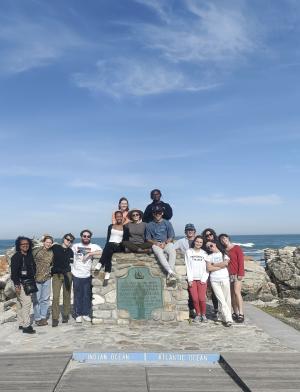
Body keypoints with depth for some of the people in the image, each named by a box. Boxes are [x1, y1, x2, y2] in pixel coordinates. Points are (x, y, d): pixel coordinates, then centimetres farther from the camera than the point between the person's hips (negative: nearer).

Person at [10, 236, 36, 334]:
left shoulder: (30, 255, 9)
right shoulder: (16, 256, -13)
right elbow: (14, 272, -16)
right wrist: (17, 285, -20)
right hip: (20, 283, -7)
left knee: (20, 304, 15)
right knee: (26, 302, -12)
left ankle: (21, 324, 22)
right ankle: (26, 326, -6)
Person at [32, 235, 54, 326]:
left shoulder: (51, 253, 6)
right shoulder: (36, 251, -6)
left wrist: (49, 271, 7)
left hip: (47, 278, 4)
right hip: (36, 278, -3)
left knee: (45, 299, 8)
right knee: (36, 299, 3)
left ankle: (43, 317, 20)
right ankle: (37, 318, 14)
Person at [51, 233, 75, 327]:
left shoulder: (70, 251, 11)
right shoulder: (55, 247, 3)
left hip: (67, 274, 2)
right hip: (56, 275, -2)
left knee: (67, 295, 6)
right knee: (55, 296, -7)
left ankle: (66, 315, 18)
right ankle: (55, 318, -3)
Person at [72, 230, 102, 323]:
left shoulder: (94, 246, 1)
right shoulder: (75, 246, 6)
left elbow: (102, 252, -16)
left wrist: (90, 253, -20)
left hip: (87, 275, 0)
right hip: (76, 275, 0)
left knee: (87, 296, 7)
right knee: (78, 296, 6)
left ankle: (86, 314, 20)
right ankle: (78, 315, 16)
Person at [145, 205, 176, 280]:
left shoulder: (167, 223, 12)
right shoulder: (149, 225, 14)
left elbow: (171, 237, 8)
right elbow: (148, 238, 10)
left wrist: (165, 243, -11)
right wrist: (155, 243, -9)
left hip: (167, 243, 1)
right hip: (156, 244, 0)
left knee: (172, 251, -34)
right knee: (159, 253, -36)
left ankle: (170, 274, -39)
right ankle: (171, 271, -46)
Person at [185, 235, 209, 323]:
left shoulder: (204, 253, 9)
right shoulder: (188, 252, 8)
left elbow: (207, 267, 4)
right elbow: (188, 267, 3)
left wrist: (204, 279, -6)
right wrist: (190, 279, -3)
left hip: (202, 279, 0)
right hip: (192, 279, 0)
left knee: (202, 299, -8)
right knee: (195, 299, -4)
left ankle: (204, 315, 9)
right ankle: (198, 314, 14)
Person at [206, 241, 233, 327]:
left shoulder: (224, 254, 13)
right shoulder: (209, 256, 11)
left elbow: (226, 263, -7)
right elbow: (209, 268, -3)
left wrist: (214, 265, -1)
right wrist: (221, 266, -3)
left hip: (225, 279, 1)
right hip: (214, 281, -1)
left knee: (227, 300, 1)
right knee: (221, 300, -8)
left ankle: (226, 317, 10)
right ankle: (228, 319, -8)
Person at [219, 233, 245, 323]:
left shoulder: (237, 248, -1)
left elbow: (241, 261, -6)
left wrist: (240, 274, -13)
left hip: (236, 274, -5)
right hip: (228, 275, 5)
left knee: (237, 292, -14)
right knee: (232, 294, 4)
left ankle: (241, 314, -13)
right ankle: (235, 313, 11)